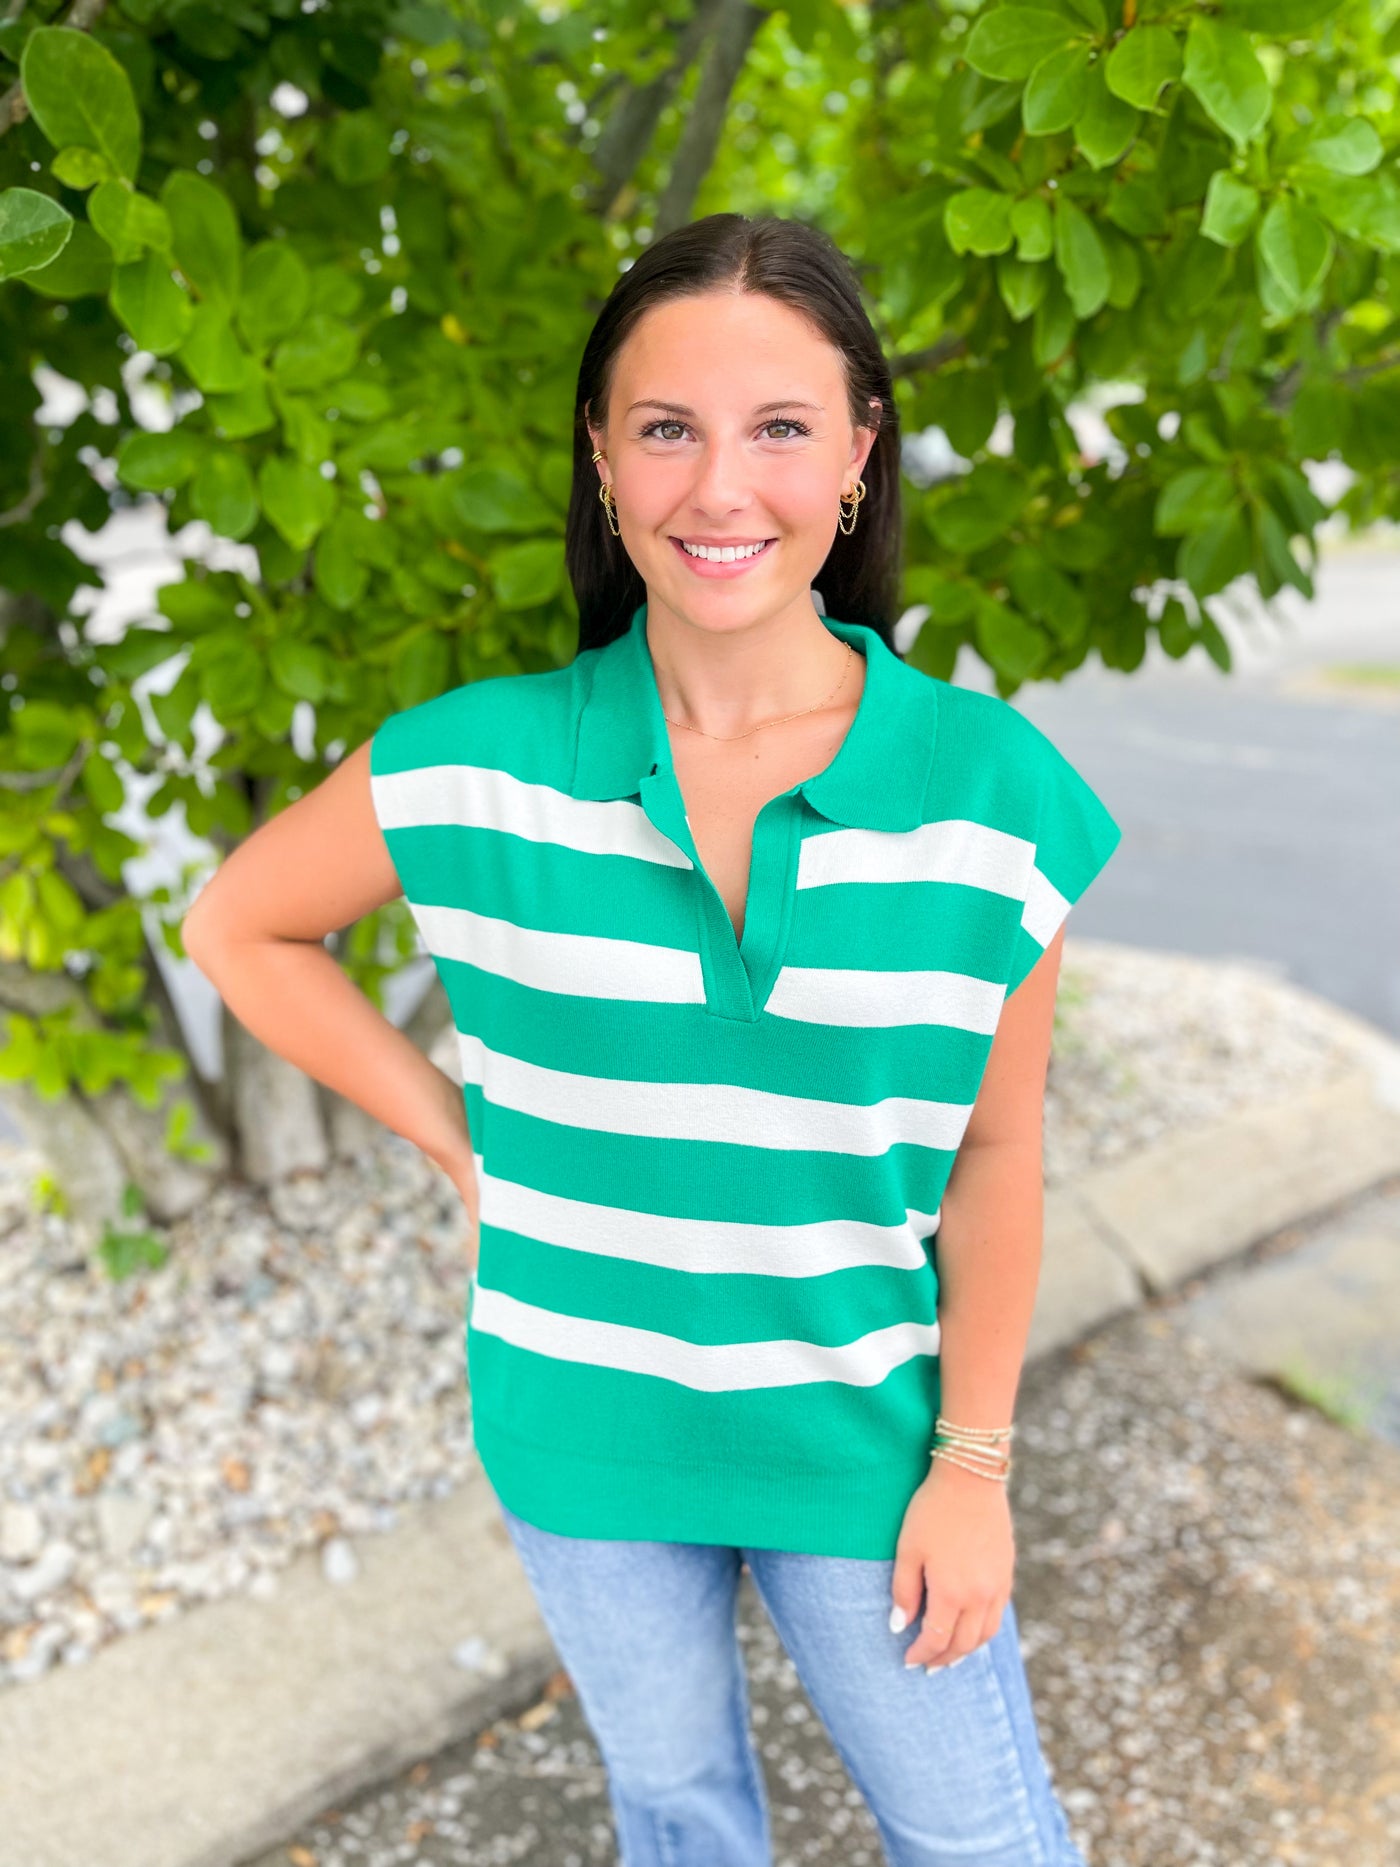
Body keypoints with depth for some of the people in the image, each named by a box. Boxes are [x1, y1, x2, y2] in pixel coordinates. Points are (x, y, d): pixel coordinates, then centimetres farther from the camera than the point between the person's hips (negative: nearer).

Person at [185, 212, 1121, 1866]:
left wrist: (973, 1463, -4)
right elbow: (240, 926, 0)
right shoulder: (475, 768, -15)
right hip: (582, 1440, 1)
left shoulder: (992, 792, -15)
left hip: (860, 1445, 0)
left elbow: (993, 1152, -7)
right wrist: (459, 1142, -6)